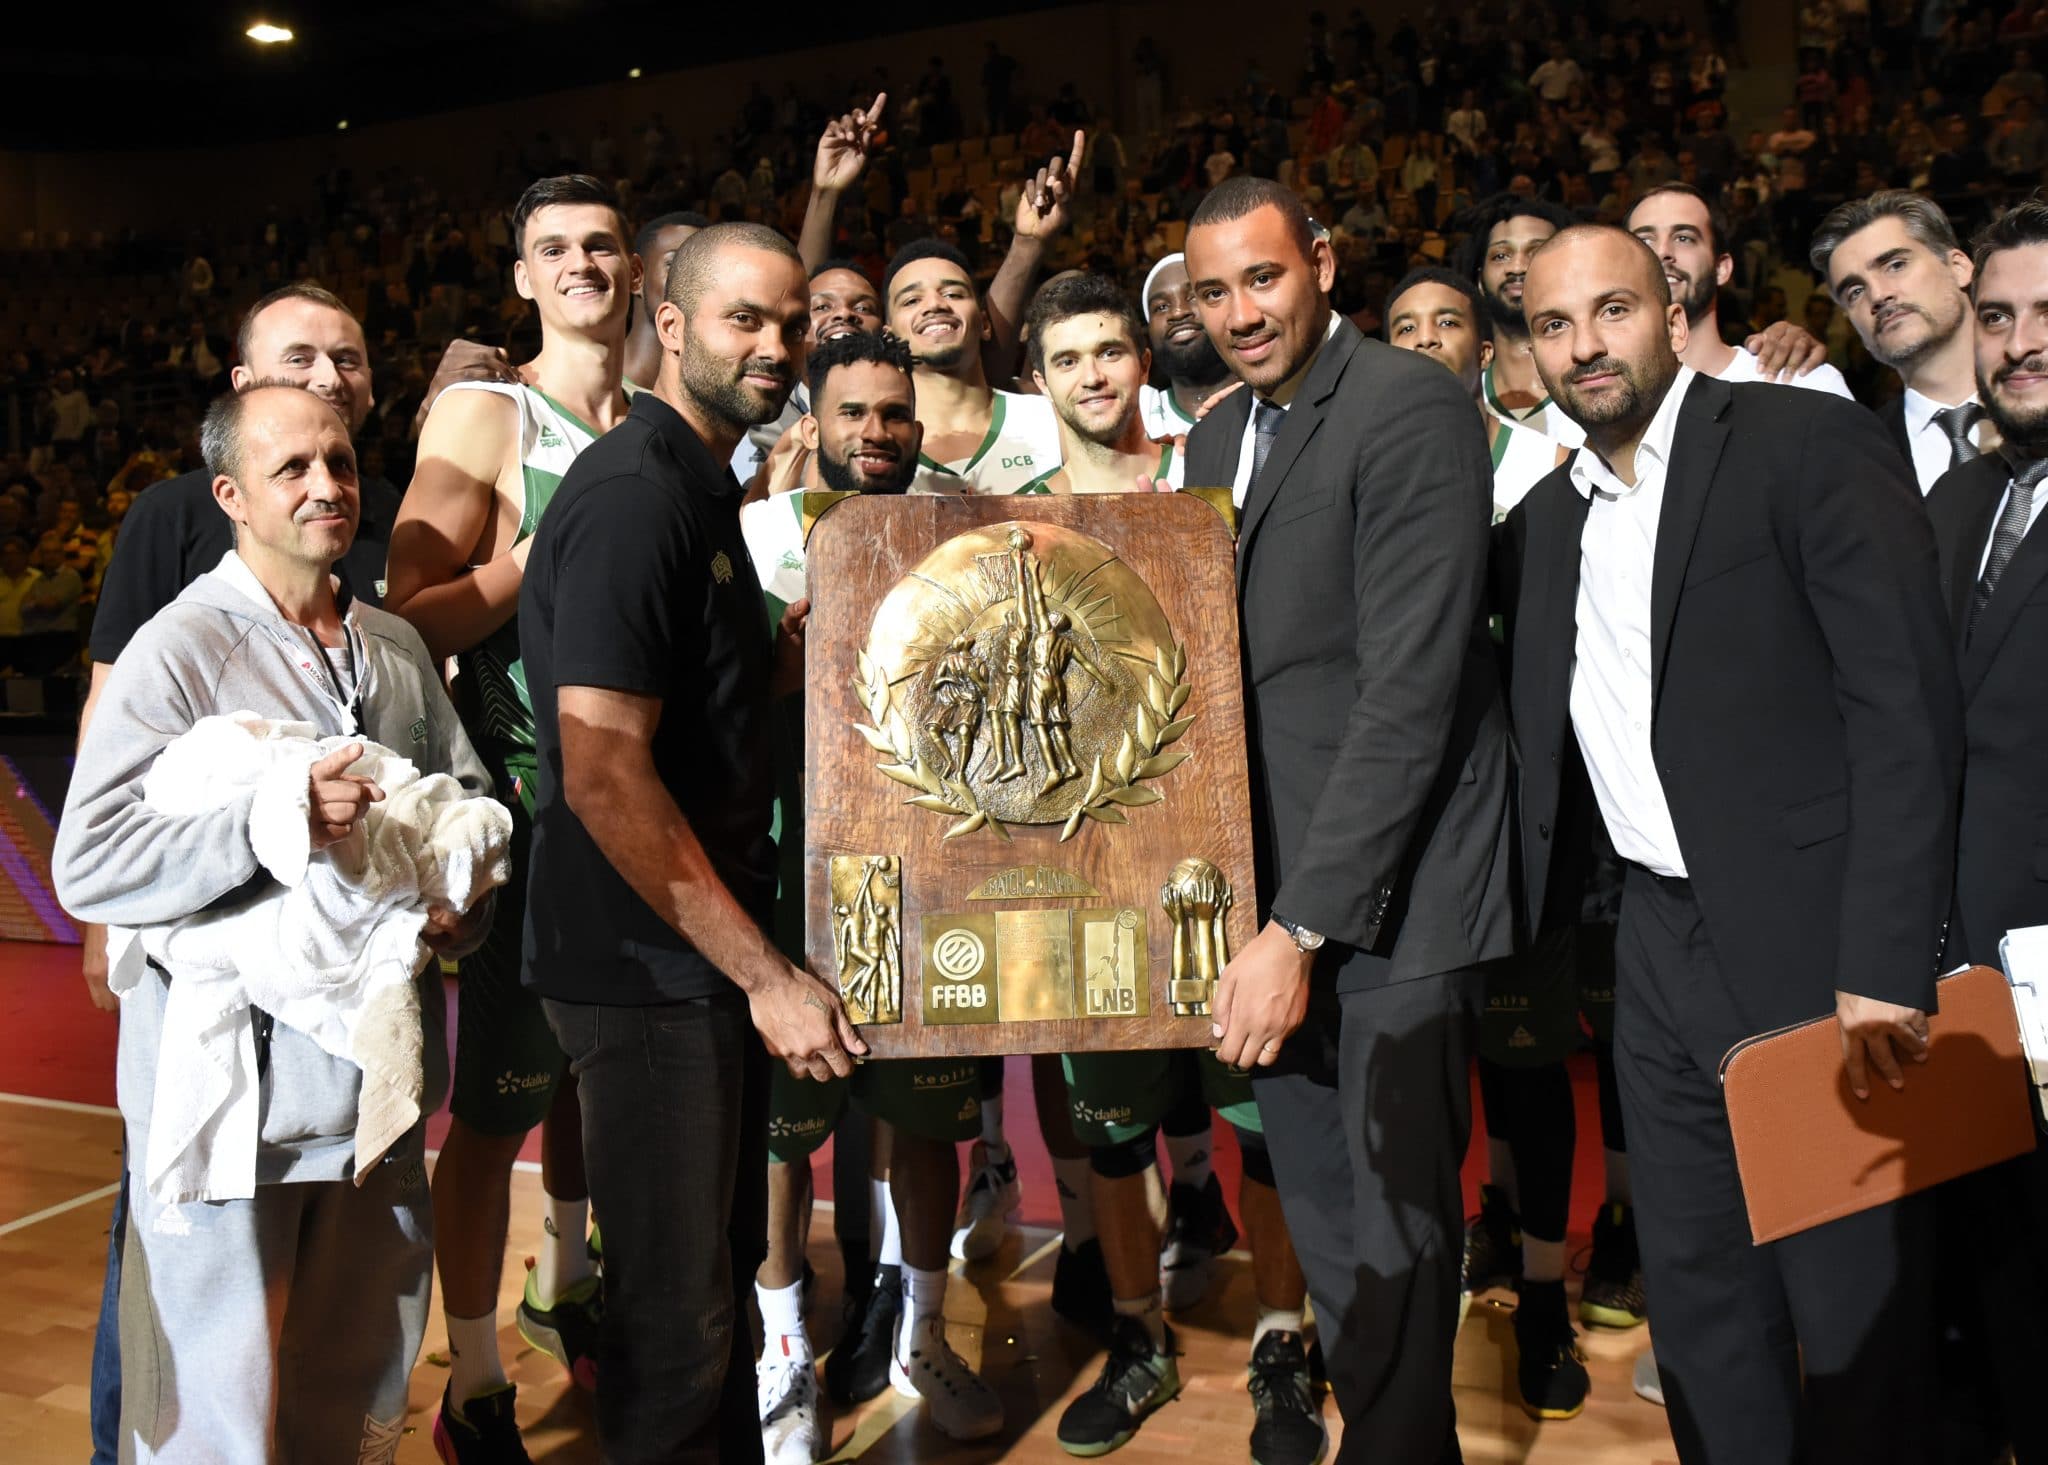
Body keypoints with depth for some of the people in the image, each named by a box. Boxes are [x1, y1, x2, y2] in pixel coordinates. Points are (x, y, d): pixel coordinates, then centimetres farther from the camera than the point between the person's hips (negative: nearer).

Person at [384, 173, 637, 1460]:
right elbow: (418, 616, -13)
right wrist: (552, 542, -19)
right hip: (527, 800, -5)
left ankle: (566, 1284, 41)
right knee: (497, 1096, -1)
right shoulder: (483, 416, -5)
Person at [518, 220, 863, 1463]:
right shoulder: (633, 494, -17)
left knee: (723, 1270, 21)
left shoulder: (704, 488, 13)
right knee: (676, 1307, 3)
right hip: (650, 971, -10)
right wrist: (765, 973, -20)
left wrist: (796, 655, 3)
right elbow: (604, 774, -23)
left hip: (712, 961, 10)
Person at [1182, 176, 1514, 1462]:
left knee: (1397, 1222, 6)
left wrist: (1304, 924, -20)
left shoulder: (1412, 406, -12)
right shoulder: (1218, 435, 13)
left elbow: (1411, 688, -19)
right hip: (1275, 884, 7)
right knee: (1318, 1215, 16)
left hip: (1385, 892, -7)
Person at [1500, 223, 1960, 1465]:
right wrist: (1533, 935, 6)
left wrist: (1885, 966, -19)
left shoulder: (1811, 444, -7)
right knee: (1700, 1305, 15)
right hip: (1662, 954, 6)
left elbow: (1909, 706, -14)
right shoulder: (1543, 524, 12)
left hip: (1818, 946, -5)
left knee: (1860, 1312, 6)